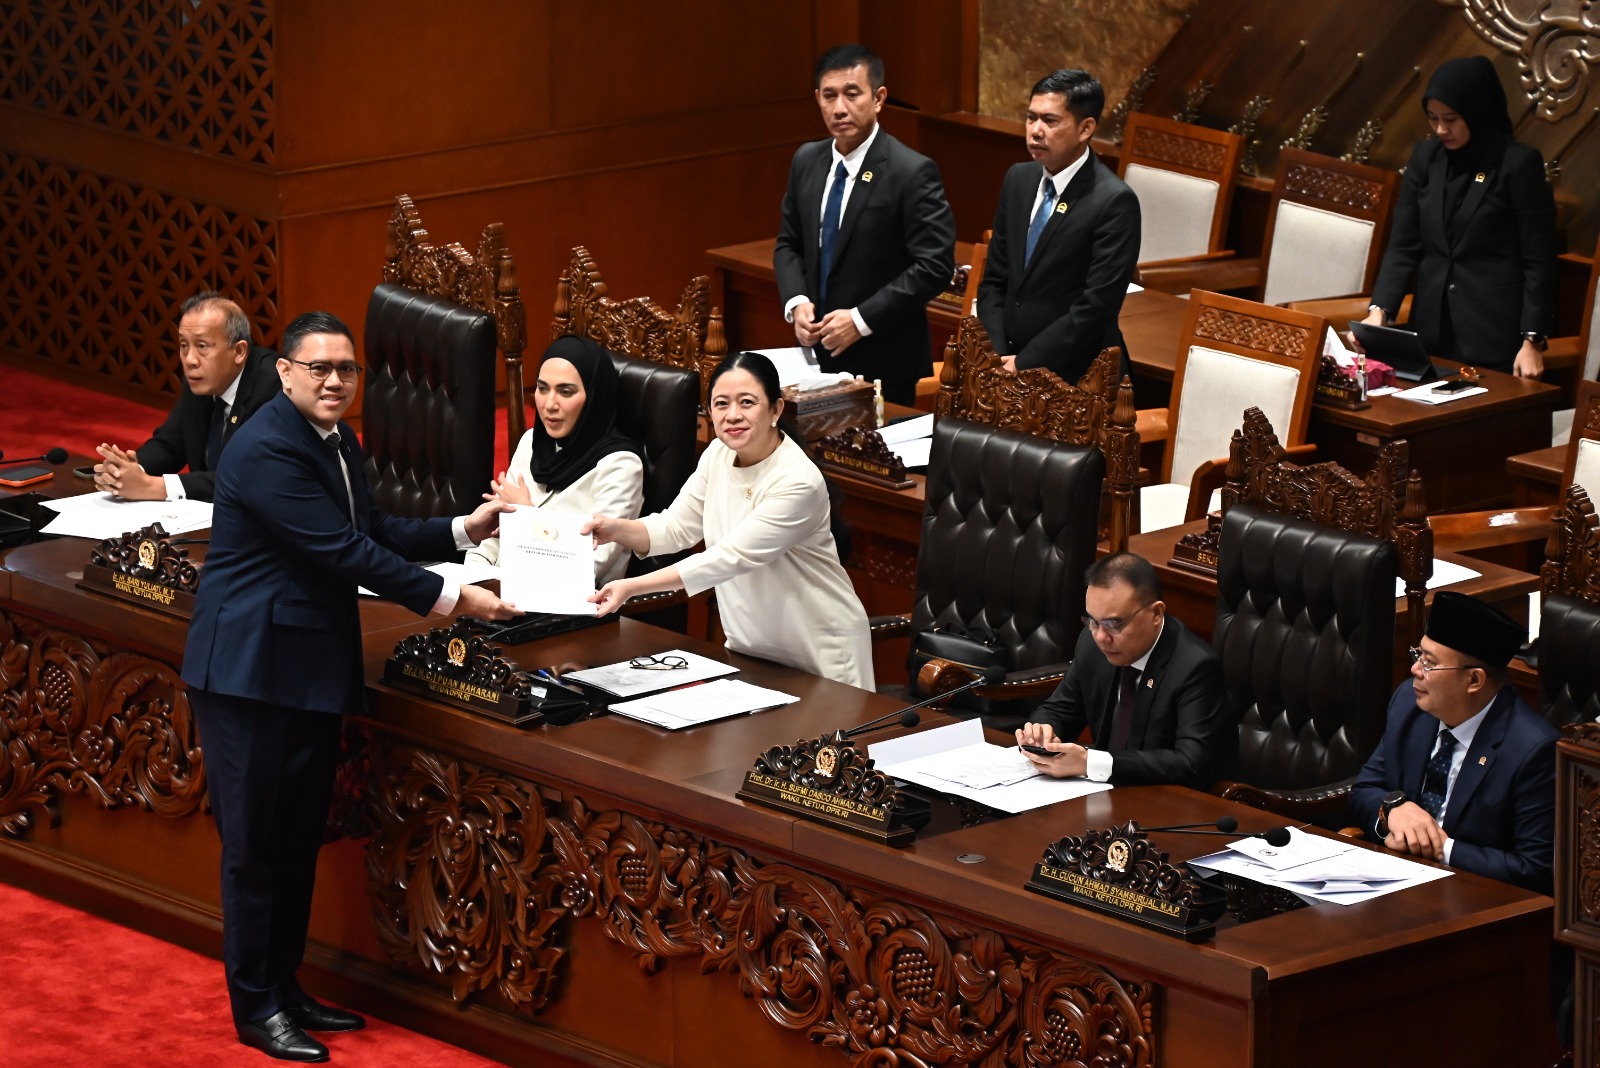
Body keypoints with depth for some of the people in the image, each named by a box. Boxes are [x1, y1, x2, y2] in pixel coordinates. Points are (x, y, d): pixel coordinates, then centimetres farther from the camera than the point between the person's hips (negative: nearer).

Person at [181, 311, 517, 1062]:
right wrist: (451, 600, -20)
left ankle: (284, 988, 26)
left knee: (298, 837, 15)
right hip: (252, 669, -9)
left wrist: (463, 530, 5)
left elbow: (371, 533, 17)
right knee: (254, 842, 0)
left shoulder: (336, 442, 11)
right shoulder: (268, 449, -20)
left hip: (311, 667, 9)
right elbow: (344, 551, -22)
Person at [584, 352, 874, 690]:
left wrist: (631, 587, -34)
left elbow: (730, 558, -30)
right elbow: (675, 528, 5)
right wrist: (617, 529, -16)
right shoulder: (718, 455, -2)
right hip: (750, 648, 6)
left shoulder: (798, 482, -26)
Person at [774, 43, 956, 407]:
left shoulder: (911, 173, -14)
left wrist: (861, 319, -19)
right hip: (819, 352, 6)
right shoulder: (806, 162, 7)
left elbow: (935, 266, -16)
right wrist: (797, 303, -3)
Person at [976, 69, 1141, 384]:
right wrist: (997, 356, -2)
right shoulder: (1018, 180, 8)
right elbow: (993, 281, 12)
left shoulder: (1114, 203, -14)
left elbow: (1096, 308, -17)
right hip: (1011, 367, 6)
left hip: (1075, 380, -6)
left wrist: (1023, 364, -15)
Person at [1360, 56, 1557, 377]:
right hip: (1432, 333, 5)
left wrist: (1531, 342, -13)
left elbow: (1539, 262, -8)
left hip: (1495, 339, -5)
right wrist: (1378, 312, -8)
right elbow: (1403, 247, 6)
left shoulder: (1519, 164, -8)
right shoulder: (1425, 158, 7)